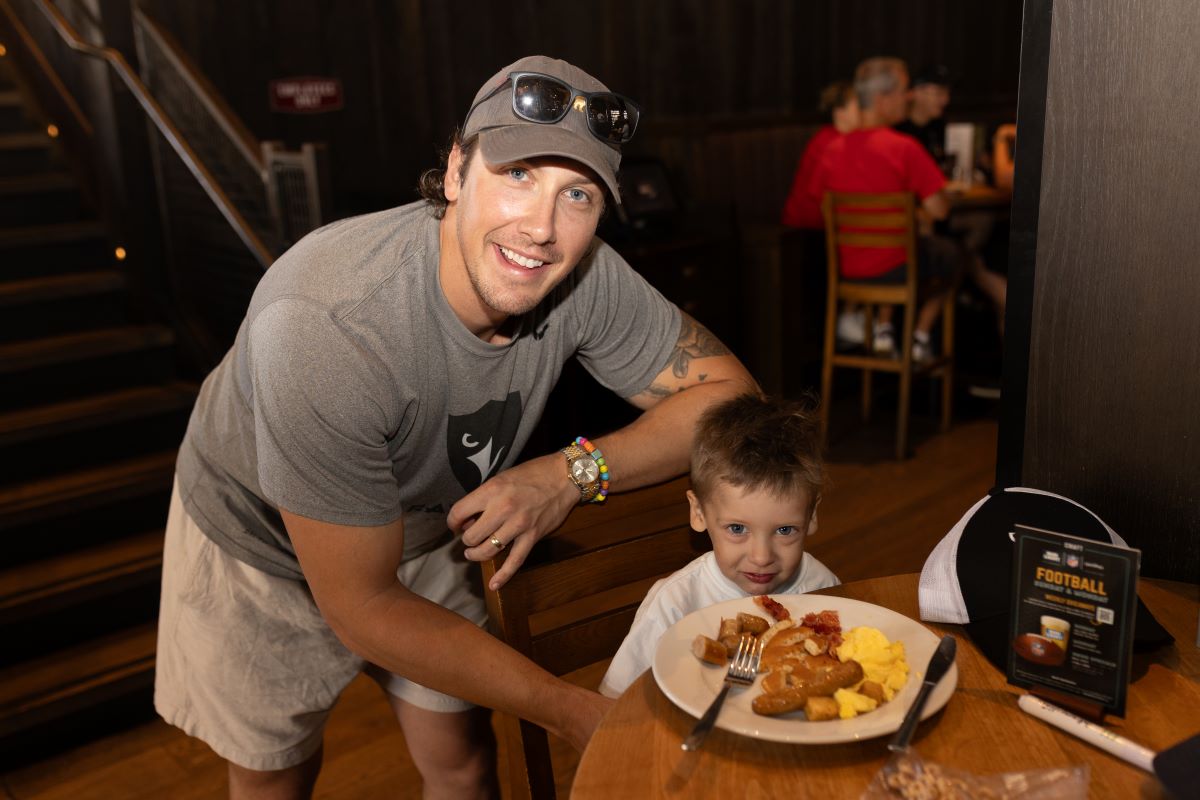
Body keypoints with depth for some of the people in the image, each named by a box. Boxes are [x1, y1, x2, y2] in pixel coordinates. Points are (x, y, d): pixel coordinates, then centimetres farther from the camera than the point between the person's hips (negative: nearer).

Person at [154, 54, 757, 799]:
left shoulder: (586, 277, -27)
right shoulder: (325, 326, -41)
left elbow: (730, 392, -15)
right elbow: (362, 609, -34)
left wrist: (575, 472, -32)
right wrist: (580, 714, -30)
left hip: (421, 527, 4)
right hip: (262, 545, -3)